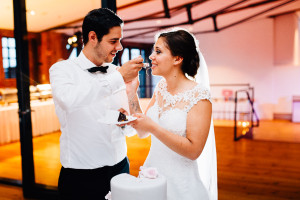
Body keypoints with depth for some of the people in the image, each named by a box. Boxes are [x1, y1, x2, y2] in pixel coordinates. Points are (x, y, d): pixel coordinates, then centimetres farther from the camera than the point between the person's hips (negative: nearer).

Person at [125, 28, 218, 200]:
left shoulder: (199, 95, -18)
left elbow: (193, 150, -22)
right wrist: (132, 94, -5)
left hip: (179, 184, -6)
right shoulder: (161, 87, 2)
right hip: (152, 173, 6)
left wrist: (153, 127, -27)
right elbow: (142, 132, 4)